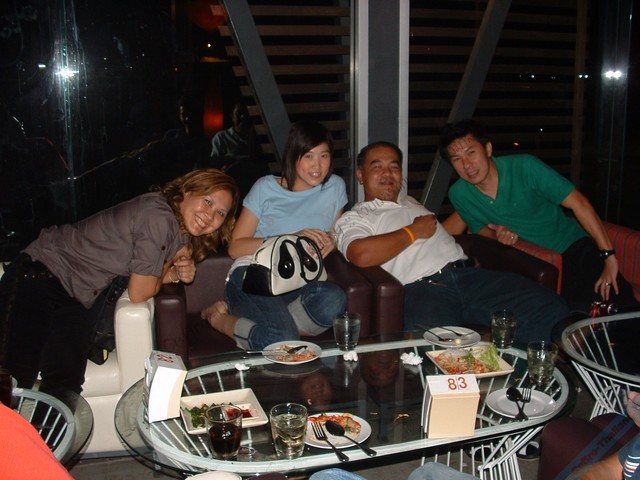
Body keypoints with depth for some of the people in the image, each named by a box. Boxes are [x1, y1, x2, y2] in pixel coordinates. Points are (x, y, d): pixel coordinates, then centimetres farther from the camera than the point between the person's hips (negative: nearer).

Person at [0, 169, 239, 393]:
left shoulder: (183, 233, 3)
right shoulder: (157, 216, -24)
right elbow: (139, 293, -18)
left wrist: (175, 275, -8)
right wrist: (174, 260, -4)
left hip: (77, 301, 8)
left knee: (66, 382, -10)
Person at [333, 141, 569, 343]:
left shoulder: (411, 202, 35)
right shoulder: (353, 218, 11)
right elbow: (362, 255, -11)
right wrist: (414, 231, 0)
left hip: (468, 273, 7)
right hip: (422, 288, -6)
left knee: (550, 310, -16)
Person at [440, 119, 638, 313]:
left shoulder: (524, 167, -15)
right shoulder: (458, 195, -6)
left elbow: (578, 203, -14)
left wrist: (609, 255, -19)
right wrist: (497, 235, -14)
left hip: (572, 245, -1)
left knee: (619, 301, -24)